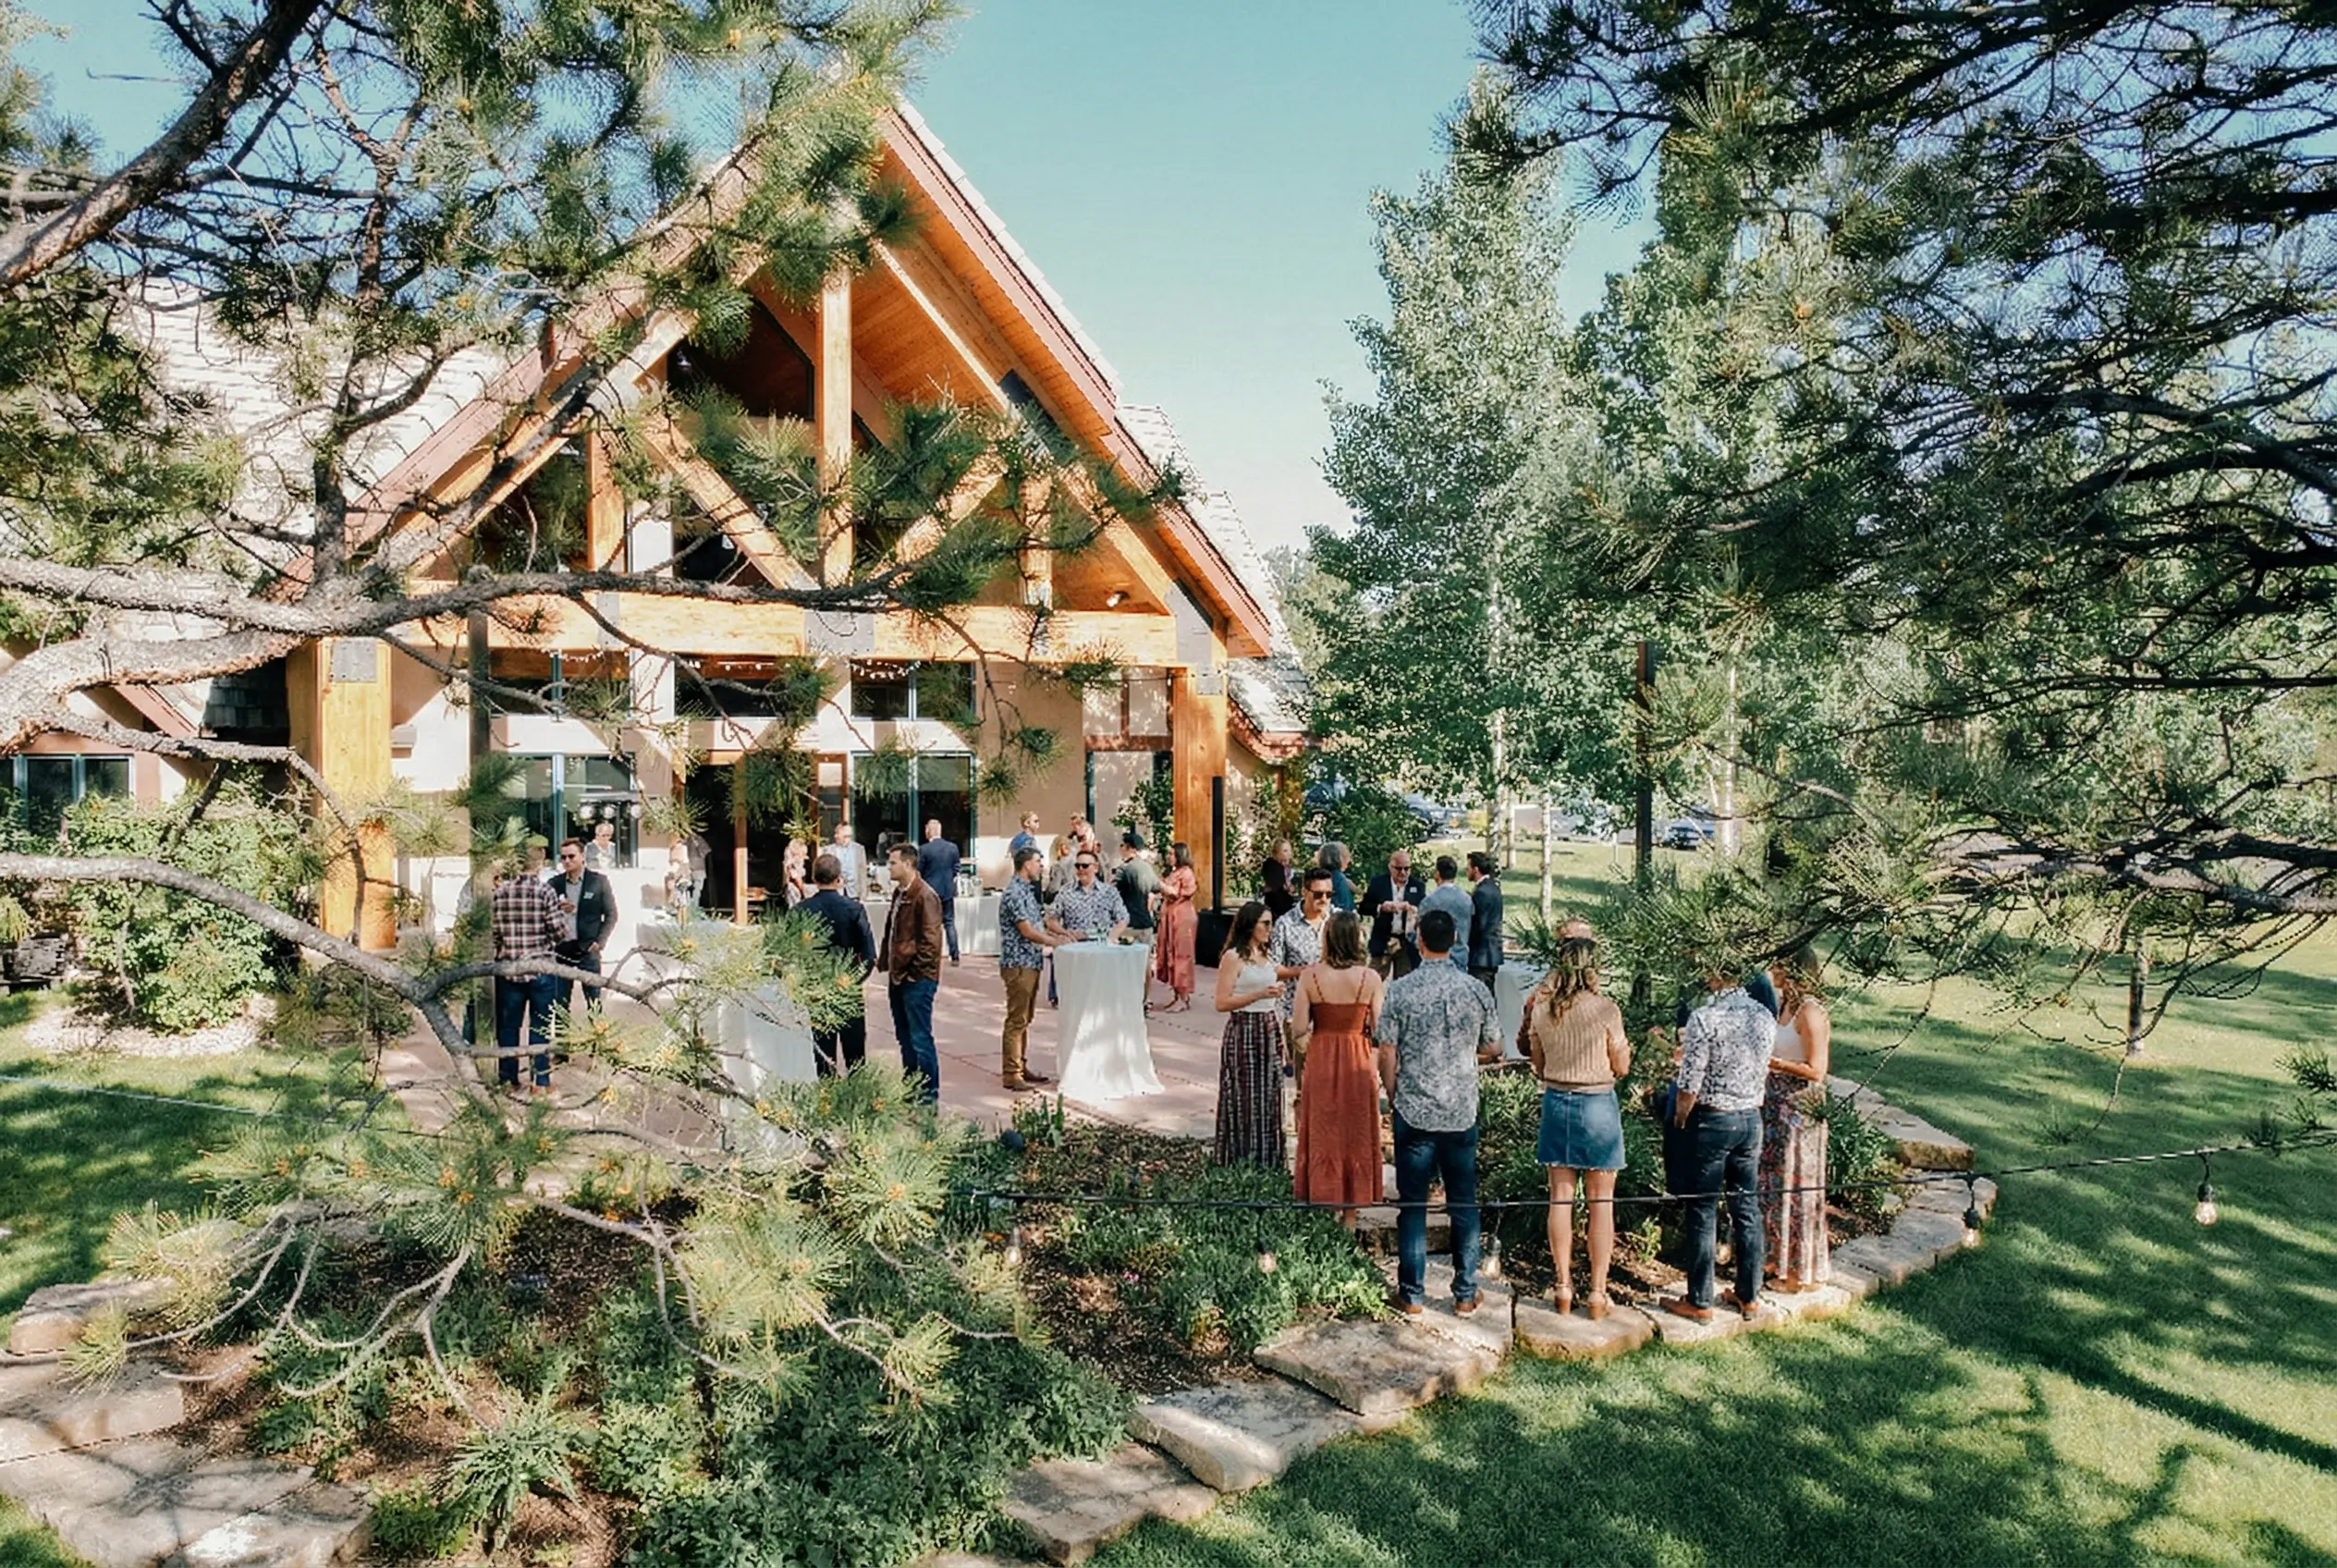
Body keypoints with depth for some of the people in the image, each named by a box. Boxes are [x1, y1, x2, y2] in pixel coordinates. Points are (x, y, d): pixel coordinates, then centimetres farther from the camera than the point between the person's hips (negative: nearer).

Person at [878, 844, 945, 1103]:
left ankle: (929, 1093, 5)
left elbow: (931, 940, -18)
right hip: (898, 975, 9)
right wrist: (887, 961, 15)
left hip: (917, 978, -9)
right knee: (904, 1036, 17)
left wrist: (914, 971, -15)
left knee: (920, 1038, -4)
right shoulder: (899, 893, 12)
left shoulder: (924, 897, -16)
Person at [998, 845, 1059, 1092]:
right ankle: (1011, 1074, -1)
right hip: (1018, 964, -10)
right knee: (1016, 1020, -6)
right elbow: (1028, 931, -20)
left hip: (1031, 963, 10)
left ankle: (1021, 1067, 23)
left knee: (1025, 1019, 15)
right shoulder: (1015, 893, -17)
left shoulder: (1027, 890, 15)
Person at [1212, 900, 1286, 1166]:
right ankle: (1241, 1161, 10)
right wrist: (1259, 995, -24)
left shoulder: (1266, 954, 12)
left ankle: (1266, 1159, 19)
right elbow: (1222, 1003, -16)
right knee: (1245, 1097, -1)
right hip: (1244, 1032, -7)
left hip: (1270, 1032, 7)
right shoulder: (1233, 957, -11)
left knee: (1269, 1097, 10)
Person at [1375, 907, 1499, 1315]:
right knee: (1463, 1203, 12)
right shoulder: (1476, 990, -3)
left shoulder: (1400, 990, -9)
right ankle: (1465, 1293, 20)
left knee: (1413, 1204, 7)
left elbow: (1386, 1054, -7)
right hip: (1462, 1112, 2)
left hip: (1414, 1111, -2)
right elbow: (1492, 1049, 6)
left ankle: (1411, 1295, 13)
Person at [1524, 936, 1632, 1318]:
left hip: (1556, 1101, 3)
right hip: (1598, 1104, -3)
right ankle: (1598, 1292, 10)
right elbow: (1621, 1067, -4)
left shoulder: (1540, 1009, -3)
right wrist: (1624, 1041, 13)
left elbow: (1538, 1065, 7)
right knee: (1601, 1202, 6)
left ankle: (1564, 1287, 16)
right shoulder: (1605, 1010, -13)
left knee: (1560, 1198, 10)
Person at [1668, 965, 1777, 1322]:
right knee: (1747, 1209, 15)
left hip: (1711, 1121, -5)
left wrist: (1680, 1119, -1)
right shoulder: (1765, 1017, -1)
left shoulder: (1704, 1018, -20)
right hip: (1751, 1120, 6)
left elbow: (1690, 1085, -18)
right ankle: (1749, 1295, 25)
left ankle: (1699, 1301, 11)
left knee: (1703, 1212, 4)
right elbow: (1764, 1074, 9)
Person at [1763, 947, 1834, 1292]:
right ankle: (1778, 1258, 30)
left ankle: (1804, 1270, 16)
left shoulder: (1810, 1013, -18)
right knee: (1772, 1182, 16)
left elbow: (1815, 1071, -19)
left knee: (1796, 1186, 2)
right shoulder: (1782, 1004, 8)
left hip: (1800, 1110, -9)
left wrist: (1772, 1062, -21)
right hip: (1775, 1105, 9)